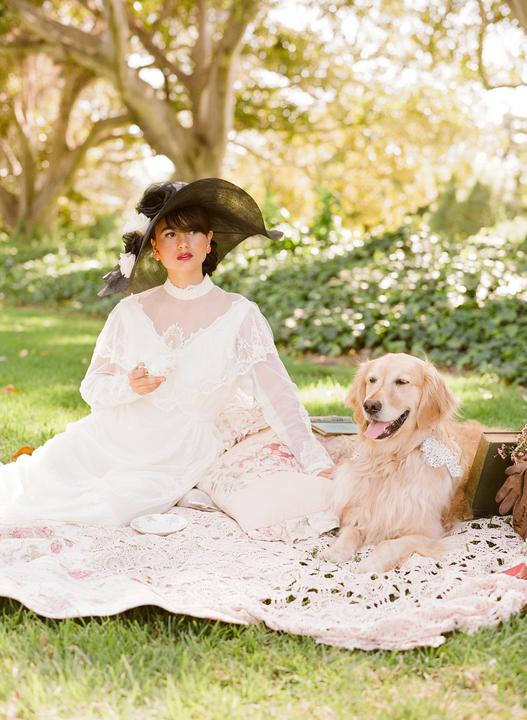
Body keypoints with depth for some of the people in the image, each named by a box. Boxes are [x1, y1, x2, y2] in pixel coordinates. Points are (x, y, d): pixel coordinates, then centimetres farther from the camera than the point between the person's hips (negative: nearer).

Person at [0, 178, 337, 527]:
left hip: (173, 461, -2)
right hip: (105, 440, 2)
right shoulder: (132, 311, 2)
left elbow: (278, 393, -11)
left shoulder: (239, 315, -6)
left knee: (107, 509, -27)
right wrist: (129, 386, -17)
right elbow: (92, 386, 6)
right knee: (34, 492, -17)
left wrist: (318, 463, -22)